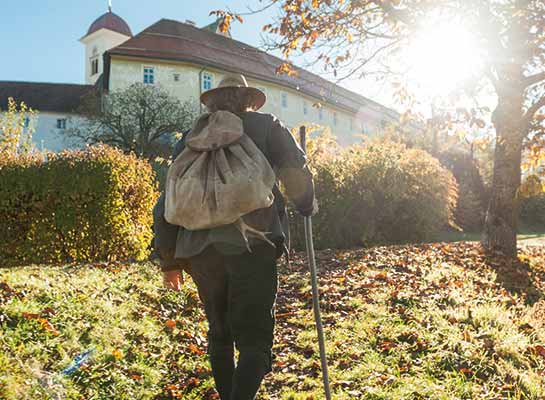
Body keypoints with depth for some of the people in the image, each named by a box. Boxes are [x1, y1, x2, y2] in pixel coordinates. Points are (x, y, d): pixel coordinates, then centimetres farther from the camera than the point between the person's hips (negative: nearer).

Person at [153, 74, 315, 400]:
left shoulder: (192, 138, 18)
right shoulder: (266, 126, 11)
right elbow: (297, 173, 1)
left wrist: (170, 259, 20)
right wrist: (307, 207, 21)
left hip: (200, 247, 4)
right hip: (252, 243, -4)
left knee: (220, 334, 20)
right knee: (254, 340, -2)